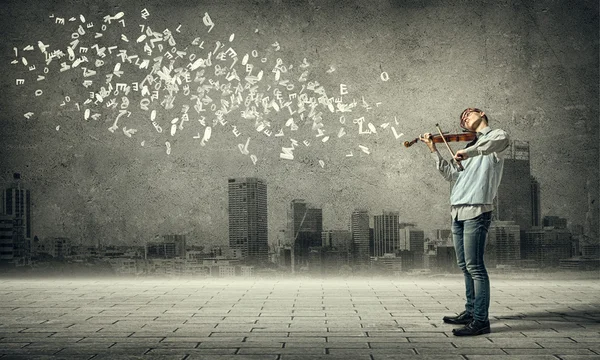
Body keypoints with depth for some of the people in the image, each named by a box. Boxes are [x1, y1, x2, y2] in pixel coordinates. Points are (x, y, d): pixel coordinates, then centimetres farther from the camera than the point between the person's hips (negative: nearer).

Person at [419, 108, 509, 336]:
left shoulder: (493, 136, 2)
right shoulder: (471, 146, 23)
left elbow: (502, 139, -24)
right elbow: (451, 174, 17)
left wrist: (469, 151, -28)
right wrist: (433, 150, 13)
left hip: (476, 211, -8)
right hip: (458, 212, 8)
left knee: (474, 266, -10)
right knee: (464, 266, 13)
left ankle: (481, 320, -8)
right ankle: (471, 312, 24)